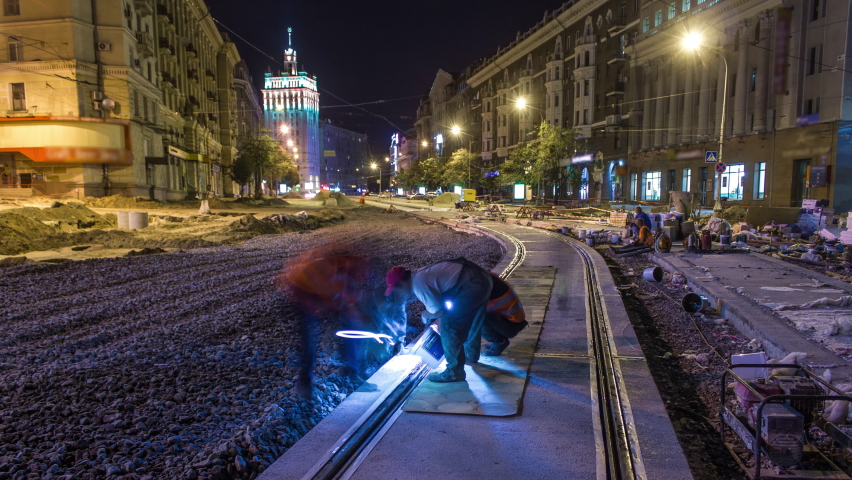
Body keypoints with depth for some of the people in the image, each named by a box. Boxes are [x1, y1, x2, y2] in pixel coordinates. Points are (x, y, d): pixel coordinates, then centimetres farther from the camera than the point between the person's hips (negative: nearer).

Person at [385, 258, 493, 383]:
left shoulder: (418, 285, -14)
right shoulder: (420, 275, 16)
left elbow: (440, 311, -12)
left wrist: (426, 315, 6)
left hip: (472, 285, -11)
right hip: (481, 278, 11)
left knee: (449, 326, -3)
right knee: (470, 322, 29)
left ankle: (454, 372, 5)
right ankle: (471, 356, 50)